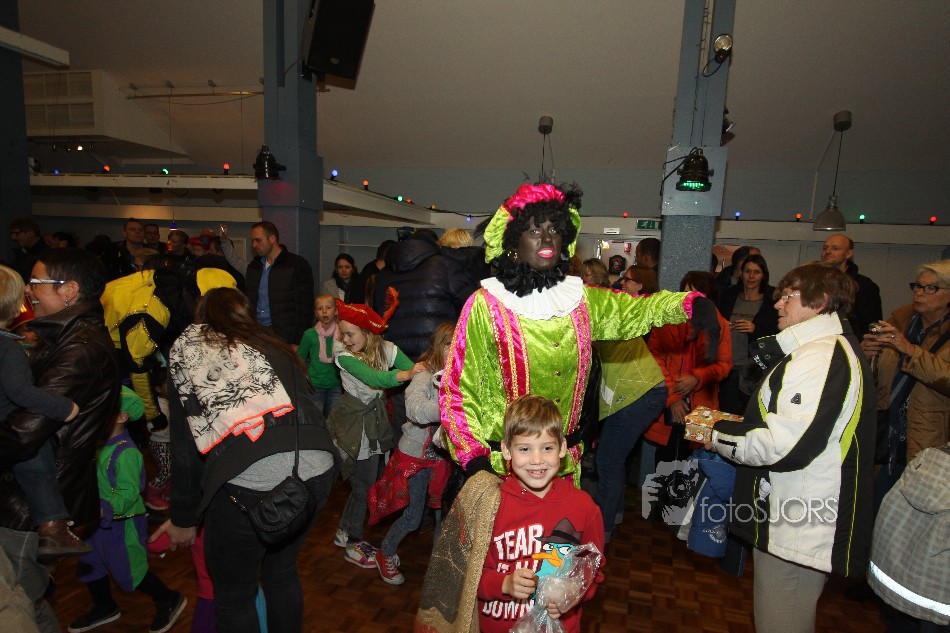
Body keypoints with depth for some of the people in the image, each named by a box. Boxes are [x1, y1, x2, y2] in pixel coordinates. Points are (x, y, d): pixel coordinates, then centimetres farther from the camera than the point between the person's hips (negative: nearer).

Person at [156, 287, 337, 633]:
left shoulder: (185, 350, 16)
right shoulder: (274, 347, 24)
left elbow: (184, 446, 14)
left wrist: (184, 518, 25)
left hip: (248, 481, -4)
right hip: (318, 468, 4)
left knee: (234, 596, 22)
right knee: (282, 572, 29)